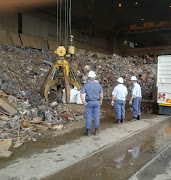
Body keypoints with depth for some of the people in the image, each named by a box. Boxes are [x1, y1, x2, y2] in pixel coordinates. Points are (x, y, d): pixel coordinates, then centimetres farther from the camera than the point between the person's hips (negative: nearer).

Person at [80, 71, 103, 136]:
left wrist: (83, 102, -7)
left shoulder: (85, 85, -7)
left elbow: (81, 94, -16)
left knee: (88, 117, 6)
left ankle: (88, 131, 10)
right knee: (96, 117, 8)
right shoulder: (98, 85, -3)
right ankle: (96, 131, 12)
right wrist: (101, 101, 15)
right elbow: (101, 94, -1)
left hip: (89, 103, -1)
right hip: (96, 102, 1)